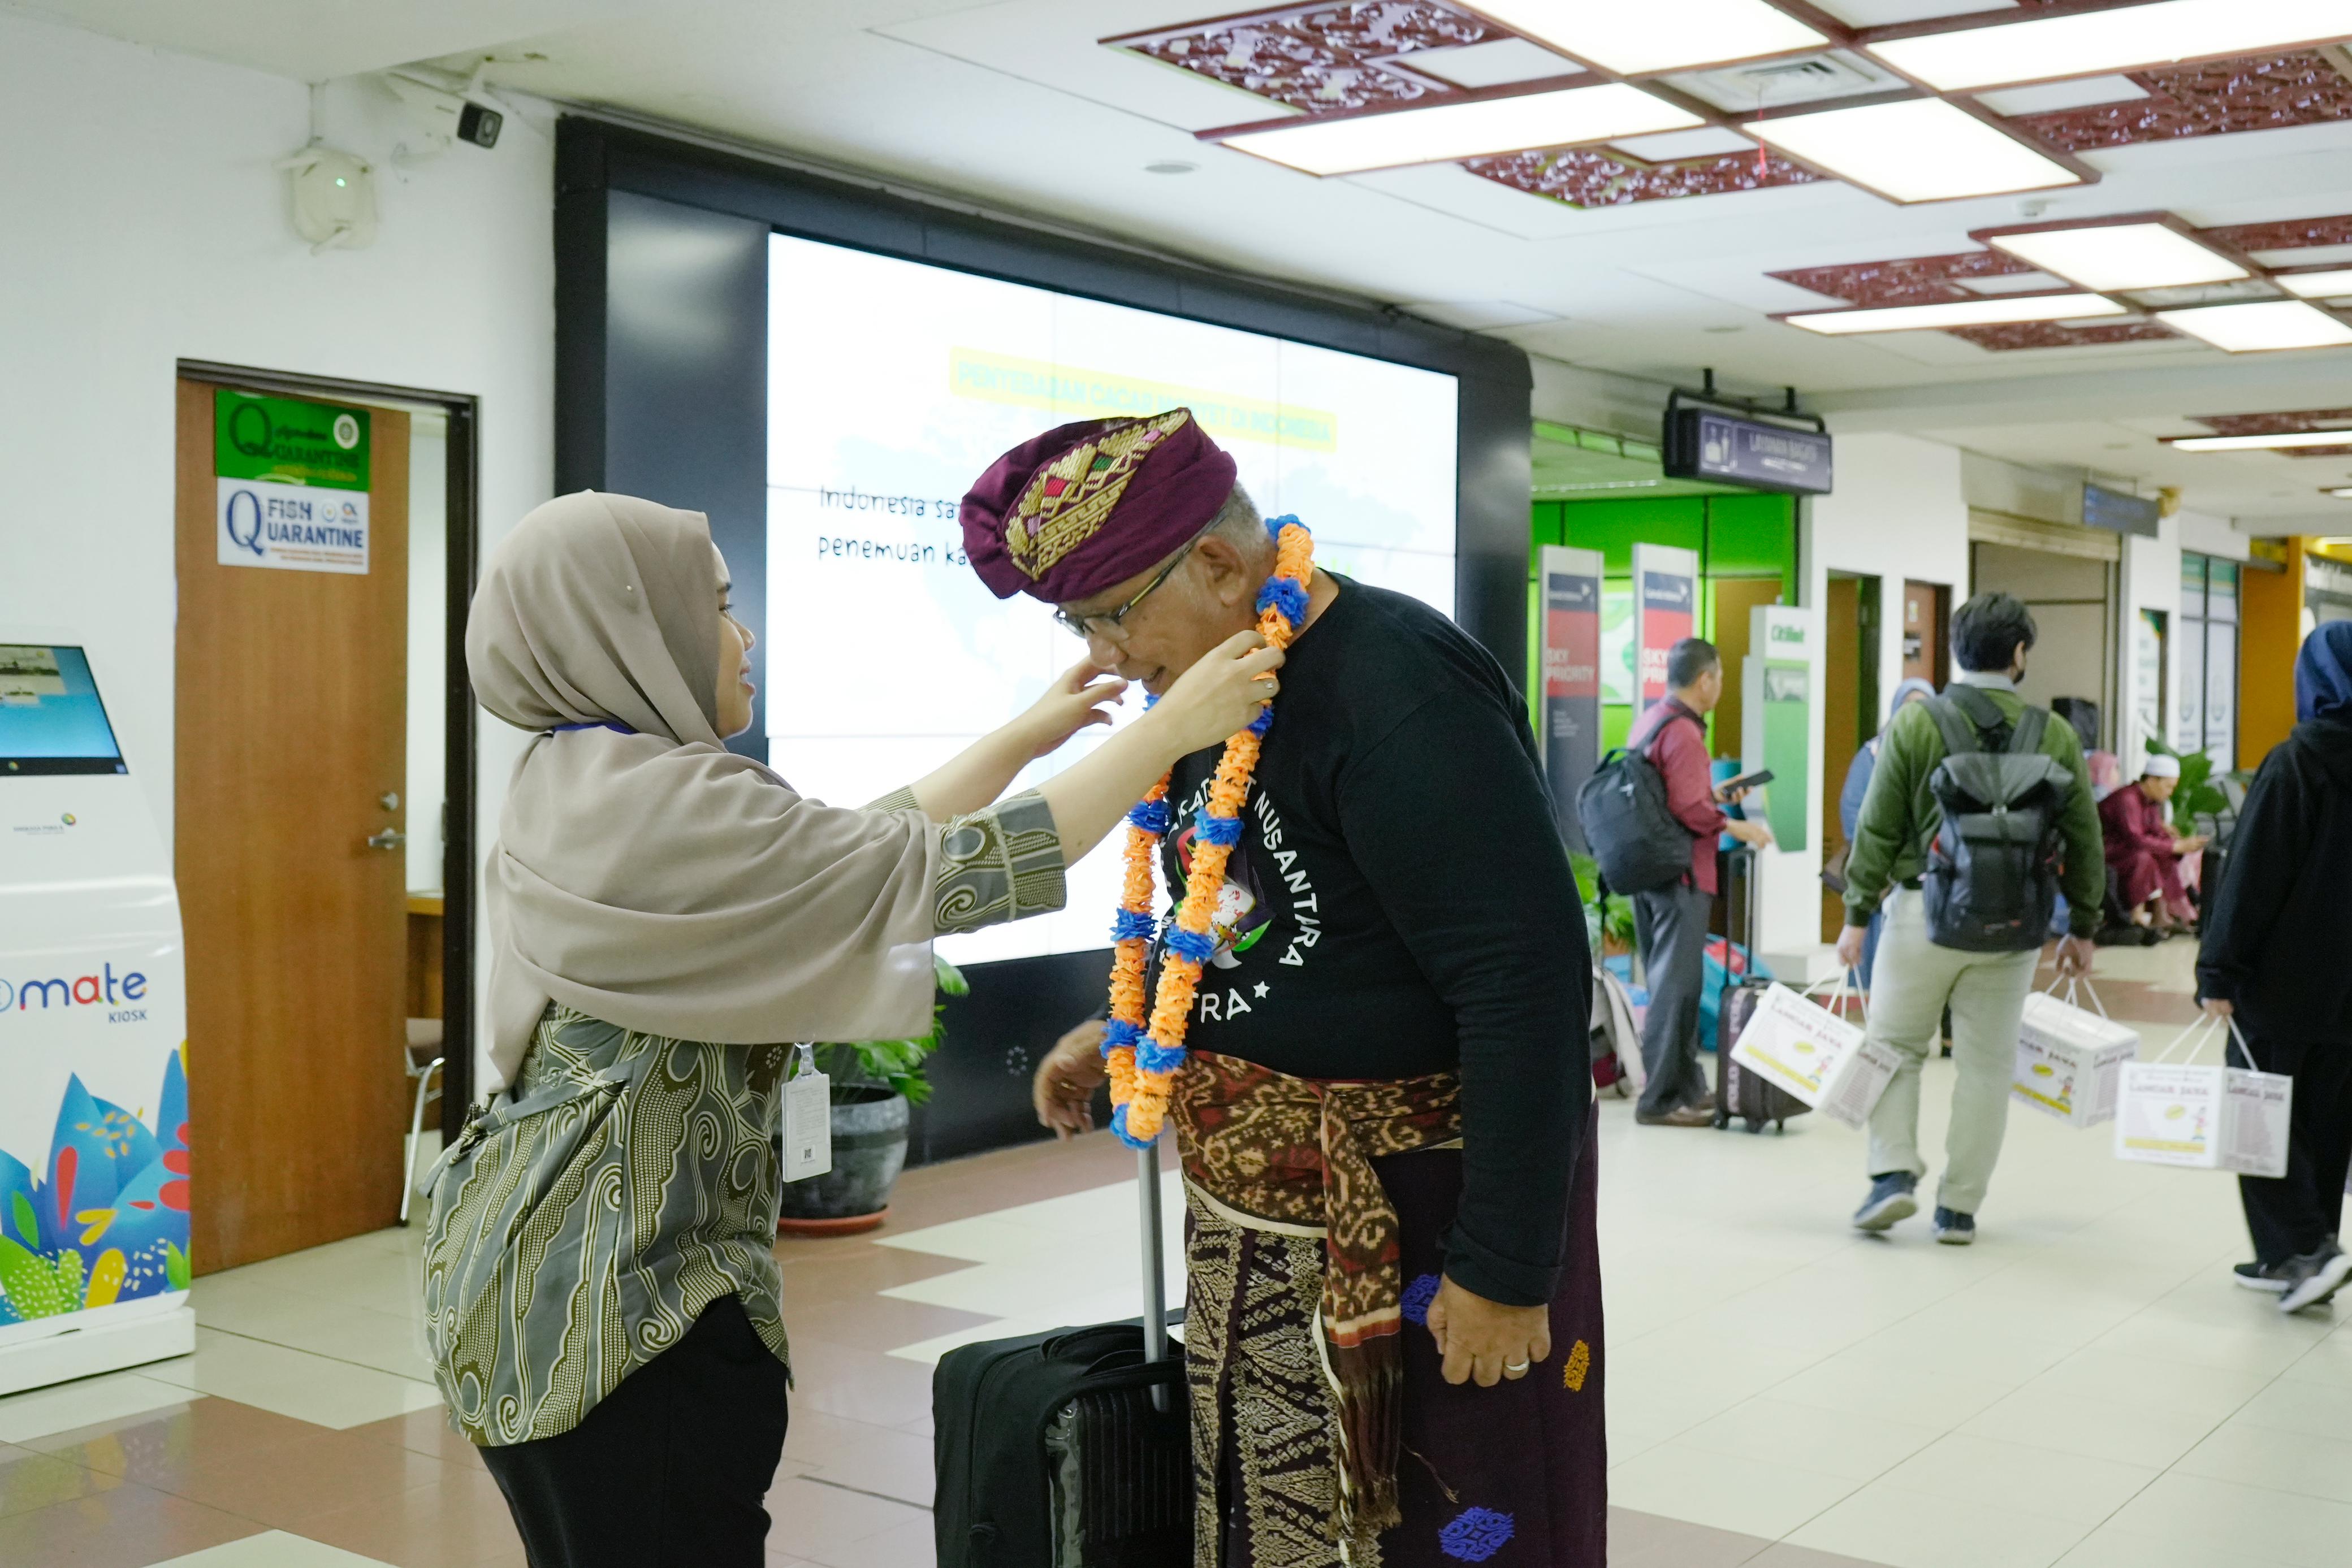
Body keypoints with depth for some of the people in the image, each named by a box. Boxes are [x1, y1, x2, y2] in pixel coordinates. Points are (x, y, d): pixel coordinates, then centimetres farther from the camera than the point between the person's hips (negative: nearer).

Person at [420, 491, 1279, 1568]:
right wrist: (1171, 728, -15)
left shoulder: (578, 780, 10)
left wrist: (1026, 737, 17)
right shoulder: (658, 803, -21)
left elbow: (864, 846, 13)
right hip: (614, 1300, -10)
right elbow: (942, 873, -22)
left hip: (548, 1267, 10)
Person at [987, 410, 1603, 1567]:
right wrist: (1124, 1034, 11)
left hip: (1417, 1223, -8)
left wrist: (1507, 1269, -23)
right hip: (1255, 1224, 9)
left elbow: (1527, 983, -25)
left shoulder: (1394, 690, -21)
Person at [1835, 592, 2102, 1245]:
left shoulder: (1914, 722, -5)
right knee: (1987, 1063, 10)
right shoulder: (2055, 736, 0)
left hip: (1925, 913, -1)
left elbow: (1878, 828, -5)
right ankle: (1959, 1208, 14)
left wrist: (1857, 914, 3)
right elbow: (2084, 841, 6)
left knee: (1895, 1045, 13)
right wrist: (2082, 927, 17)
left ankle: (1893, 1172, 1)